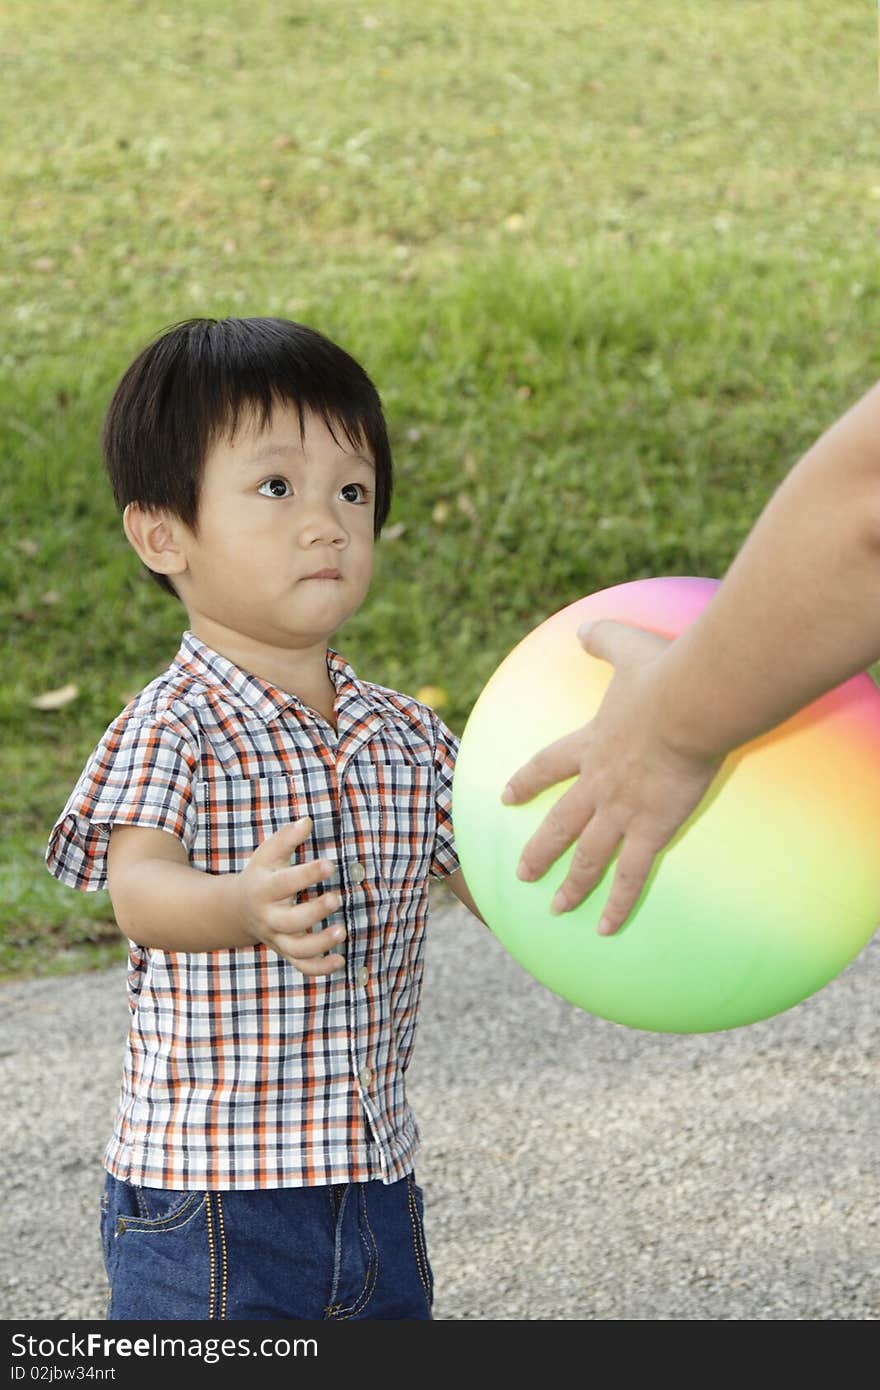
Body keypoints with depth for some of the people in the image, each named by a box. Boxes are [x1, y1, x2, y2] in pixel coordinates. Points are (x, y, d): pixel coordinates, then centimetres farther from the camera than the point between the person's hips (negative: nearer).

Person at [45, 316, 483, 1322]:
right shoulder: (171, 730, -13)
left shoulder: (408, 737, 7)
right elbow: (138, 889, -30)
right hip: (206, 1210, -6)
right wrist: (243, 910, -51)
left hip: (375, 1191, 6)